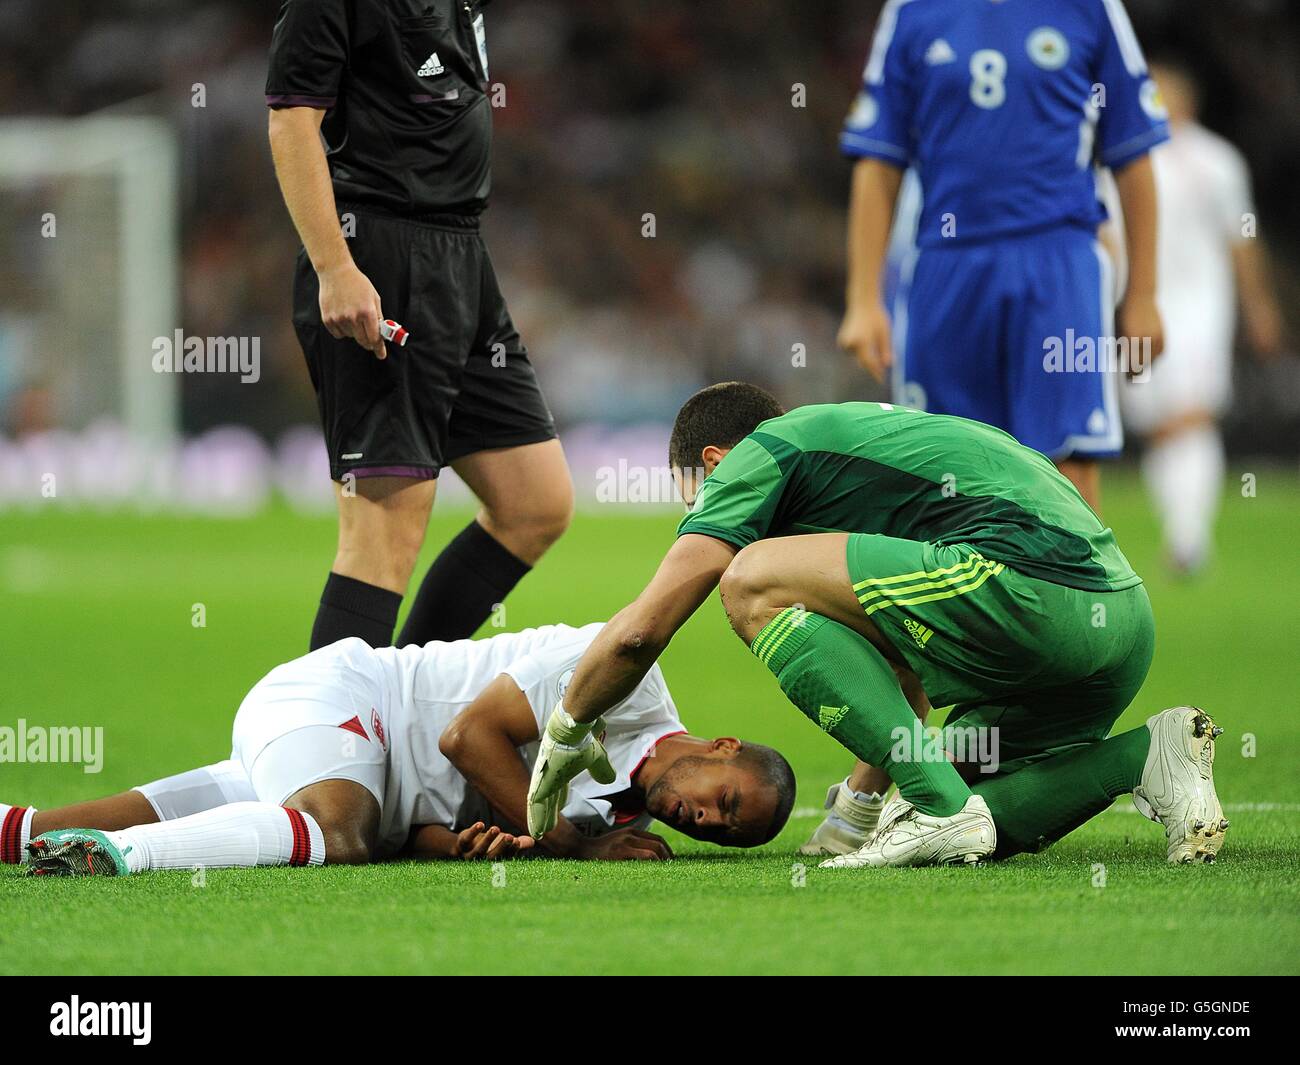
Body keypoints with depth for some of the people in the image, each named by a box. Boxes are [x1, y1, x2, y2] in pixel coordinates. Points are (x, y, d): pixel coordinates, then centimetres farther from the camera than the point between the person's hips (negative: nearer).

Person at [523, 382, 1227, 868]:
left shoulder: (760, 452, 10)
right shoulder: (855, 433, 36)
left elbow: (640, 631, 4)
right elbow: (902, 666, 45)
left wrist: (565, 732, 20)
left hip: (1027, 578, -9)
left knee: (754, 582, -5)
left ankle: (941, 809, -13)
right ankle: (1145, 756, 2)